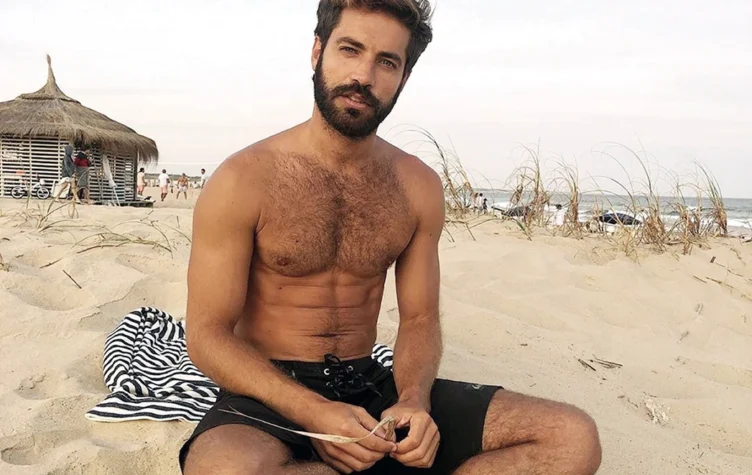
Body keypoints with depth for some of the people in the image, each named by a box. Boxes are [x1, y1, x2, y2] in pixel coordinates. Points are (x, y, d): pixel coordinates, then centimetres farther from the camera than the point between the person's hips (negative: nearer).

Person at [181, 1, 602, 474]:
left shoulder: (419, 187, 2)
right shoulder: (243, 180, -11)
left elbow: (420, 319, 7)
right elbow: (208, 335, -9)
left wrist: (413, 401, -15)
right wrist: (314, 413, -23)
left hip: (373, 387, 3)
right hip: (273, 396, -3)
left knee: (573, 437, -11)